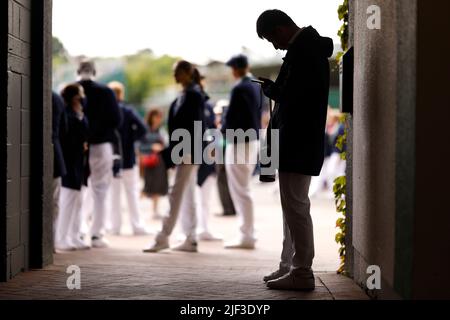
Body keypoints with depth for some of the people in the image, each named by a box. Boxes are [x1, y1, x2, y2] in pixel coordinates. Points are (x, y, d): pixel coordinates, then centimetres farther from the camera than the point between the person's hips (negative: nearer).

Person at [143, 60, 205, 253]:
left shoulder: (193, 94, -12)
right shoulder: (185, 94, 15)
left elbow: (194, 125, -18)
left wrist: (178, 151, -20)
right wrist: (173, 150, 14)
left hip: (188, 151, -10)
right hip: (184, 152, 10)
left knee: (176, 195, -7)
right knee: (188, 196, 10)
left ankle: (163, 238, -5)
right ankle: (191, 240, 13)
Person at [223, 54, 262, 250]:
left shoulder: (239, 89, -17)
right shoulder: (257, 87, 9)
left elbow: (231, 116, -18)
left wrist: (225, 131, -2)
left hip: (239, 143, -9)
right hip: (253, 140, 9)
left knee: (240, 191, -3)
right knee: (243, 189, 18)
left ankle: (247, 237, 0)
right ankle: (248, 232, 24)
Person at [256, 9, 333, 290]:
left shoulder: (302, 49, -16)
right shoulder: (311, 46, 16)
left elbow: (291, 97, -22)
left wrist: (269, 88, -4)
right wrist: (274, 88, 6)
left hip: (296, 143, -11)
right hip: (301, 141, 11)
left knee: (295, 206, -6)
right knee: (295, 206, 15)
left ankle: (302, 273, -1)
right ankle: (291, 267, 23)